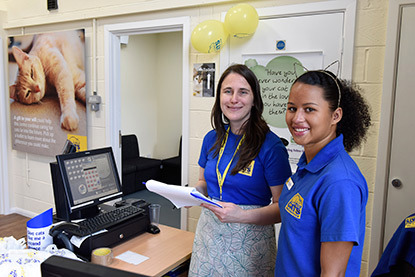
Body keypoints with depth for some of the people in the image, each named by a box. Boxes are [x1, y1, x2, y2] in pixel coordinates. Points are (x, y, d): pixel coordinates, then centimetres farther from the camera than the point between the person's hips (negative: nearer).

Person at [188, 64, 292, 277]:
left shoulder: (270, 145, -15)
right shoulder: (212, 139, 2)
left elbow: (283, 207, -14)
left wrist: (242, 215, -27)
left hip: (248, 241, -5)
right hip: (208, 234, 5)